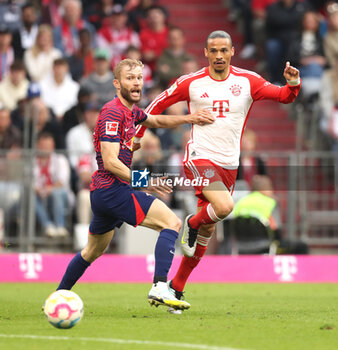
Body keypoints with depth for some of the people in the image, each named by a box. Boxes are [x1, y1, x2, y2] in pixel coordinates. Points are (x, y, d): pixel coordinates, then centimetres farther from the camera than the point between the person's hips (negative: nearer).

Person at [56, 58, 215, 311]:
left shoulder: (130, 111, 15)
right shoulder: (113, 113, -14)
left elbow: (157, 121, 35)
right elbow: (110, 162, -20)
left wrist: (189, 118, 21)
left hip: (102, 194, 11)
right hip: (112, 189, -11)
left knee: (93, 250, 25)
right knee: (172, 223, -19)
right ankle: (160, 288, -30)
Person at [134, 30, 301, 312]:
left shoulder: (247, 81, 3)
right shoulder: (192, 83, -1)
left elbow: (284, 96, 0)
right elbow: (158, 104, 11)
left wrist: (293, 83, -21)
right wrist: (138, 135, 9)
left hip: (229, 165, 4)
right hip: (200, 158, -4)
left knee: (207, 230, 8)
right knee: (224, 207, -29)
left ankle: (177, 287, 21)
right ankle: (192, 223, 4)